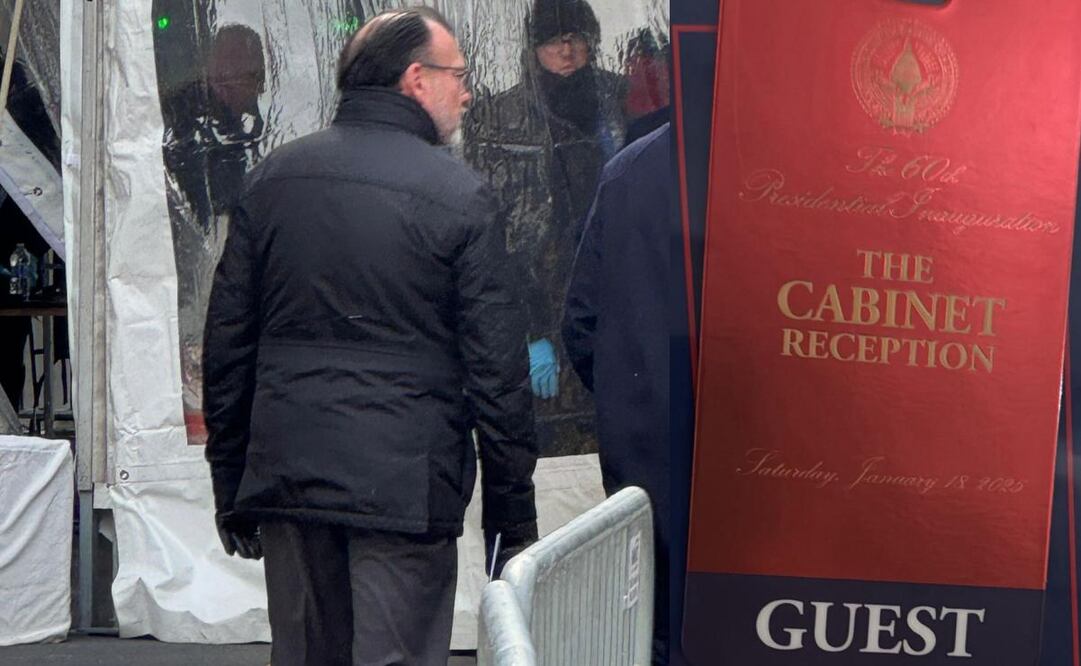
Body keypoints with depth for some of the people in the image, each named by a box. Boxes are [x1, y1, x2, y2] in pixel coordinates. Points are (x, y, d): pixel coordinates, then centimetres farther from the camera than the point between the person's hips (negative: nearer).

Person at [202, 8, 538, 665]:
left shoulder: (273, 176, 8)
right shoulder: (460, 195, -7)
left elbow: (227, 341, 10)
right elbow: (498, 370, -7)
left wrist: (231, 489, 18)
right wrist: (515, 517, 1)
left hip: (287, 478, 5)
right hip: (404, 486, -5)